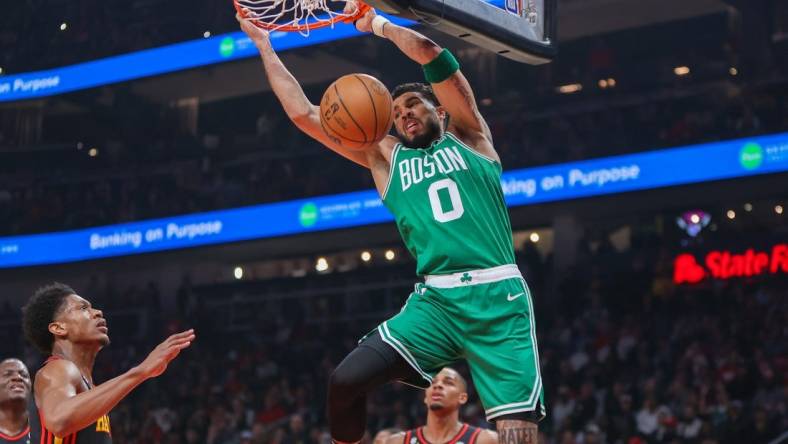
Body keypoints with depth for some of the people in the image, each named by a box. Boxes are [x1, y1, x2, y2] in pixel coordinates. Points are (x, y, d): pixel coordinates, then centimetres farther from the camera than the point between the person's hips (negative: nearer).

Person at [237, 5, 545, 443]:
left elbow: (428, 52, 3)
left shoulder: (468, 137, 14)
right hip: (434, 301, 3)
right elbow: (304, 114, 19)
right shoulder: (385, 157, 20)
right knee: (345, 381, -14)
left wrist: (377, 23, 16)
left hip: (499, 297, -3)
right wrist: (265, 46, 21)